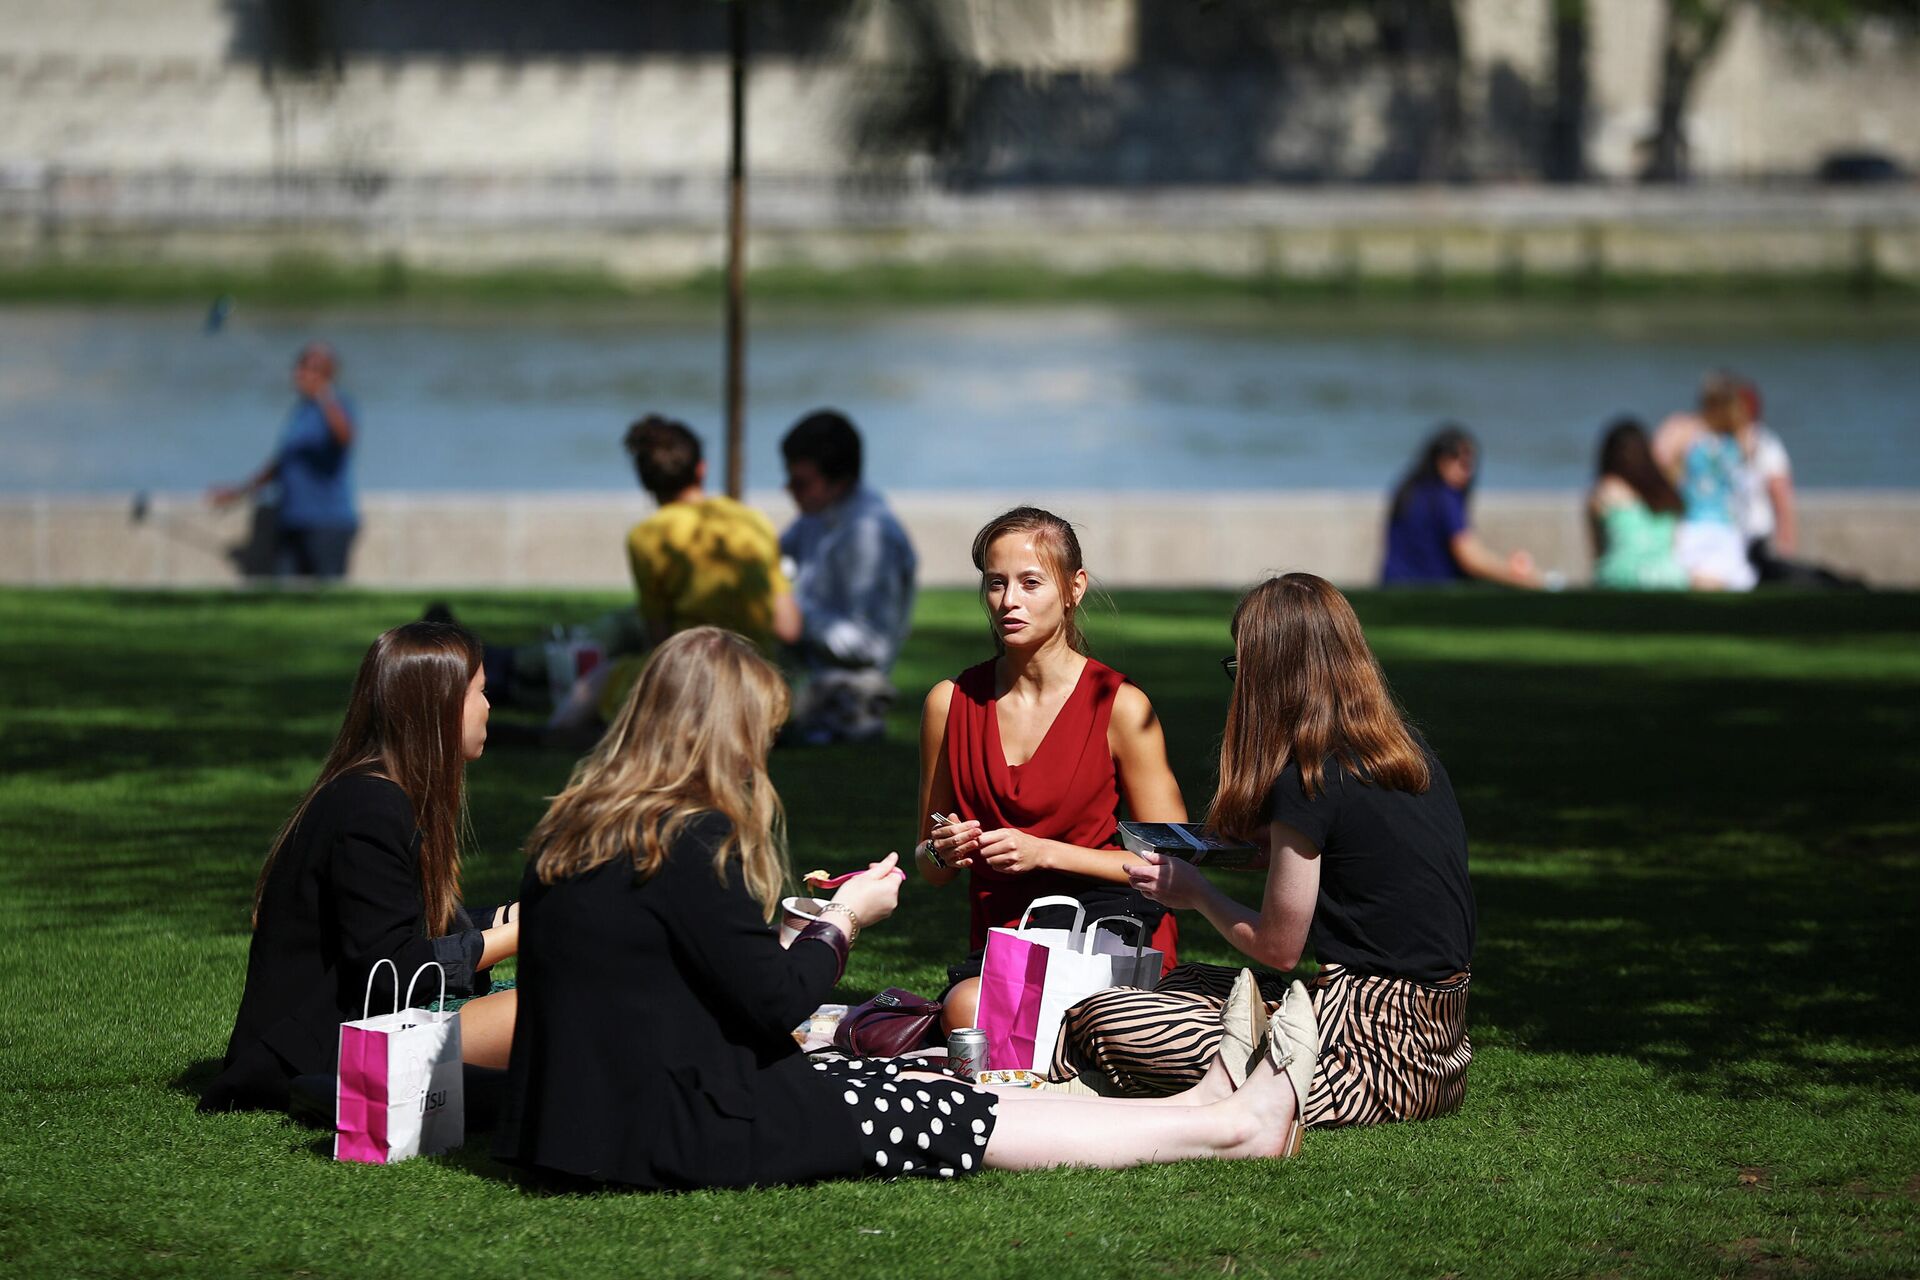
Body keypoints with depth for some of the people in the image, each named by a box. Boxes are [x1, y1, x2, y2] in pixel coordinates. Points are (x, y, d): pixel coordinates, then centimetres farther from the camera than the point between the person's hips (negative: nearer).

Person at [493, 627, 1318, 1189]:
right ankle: (1234, 1125, 8)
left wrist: (806, 919, 20)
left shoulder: (572, 829, 9)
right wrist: (844, 919, 2)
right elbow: (777, 1001, -15)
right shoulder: (693, 841, -18)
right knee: (957, 1120, 0)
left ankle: (1203, 1110, 17)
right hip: (678, 1131, -9)